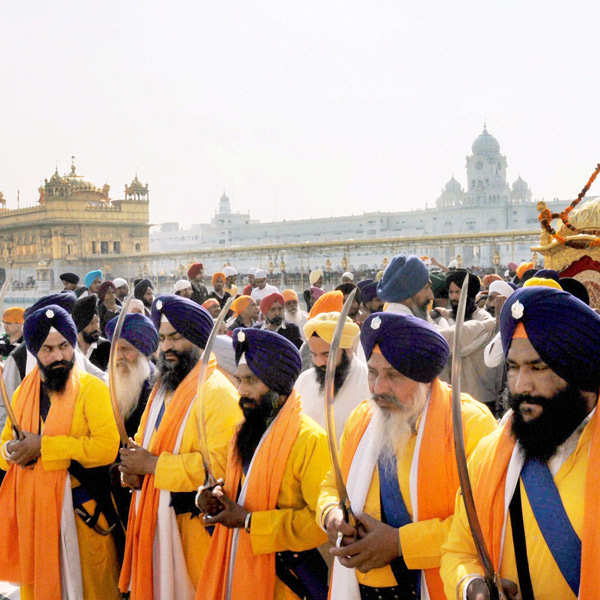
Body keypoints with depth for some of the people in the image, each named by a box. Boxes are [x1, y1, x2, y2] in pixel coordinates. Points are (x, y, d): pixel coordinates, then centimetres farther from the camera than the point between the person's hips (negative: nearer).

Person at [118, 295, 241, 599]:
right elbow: (143, 440, 23)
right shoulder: (162, 388, 15)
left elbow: (218, 463, -24)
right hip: (157, 517, 8)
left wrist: (153, 465, -19)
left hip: (195, 523, -8)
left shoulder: (217, 392, -14)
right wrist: (133, 468, -1)